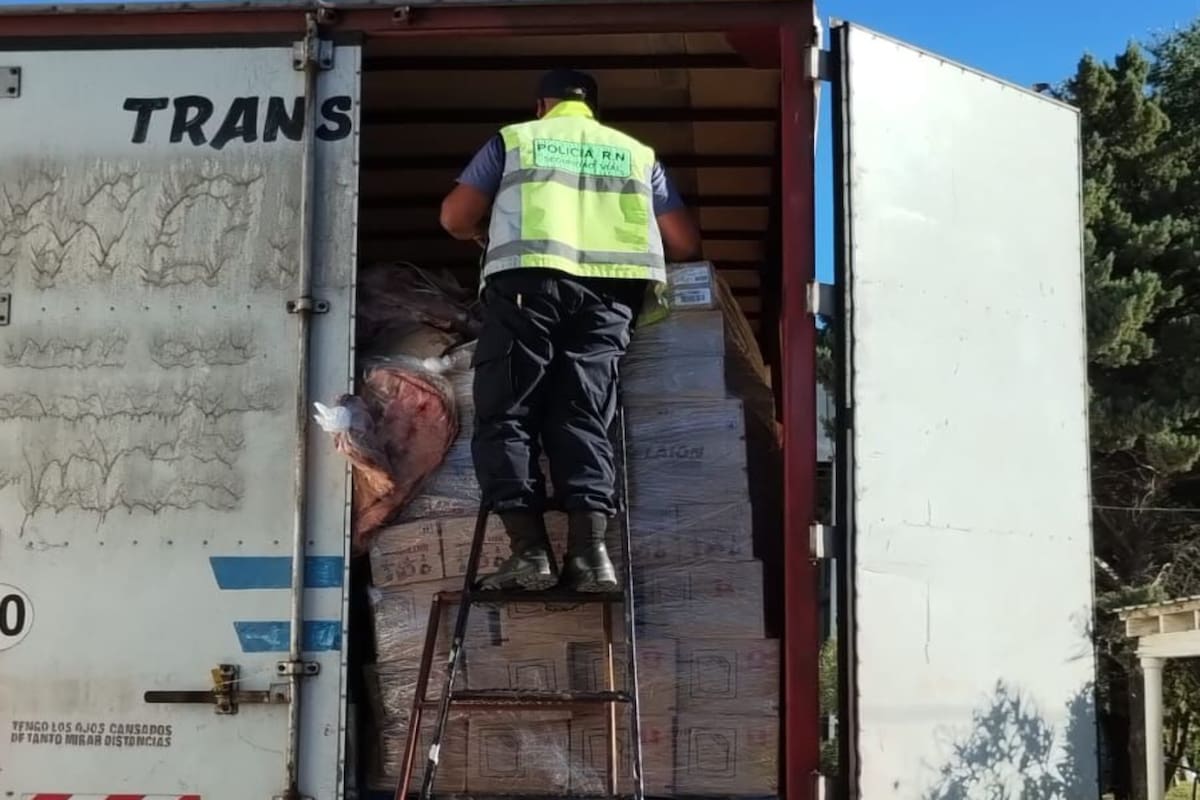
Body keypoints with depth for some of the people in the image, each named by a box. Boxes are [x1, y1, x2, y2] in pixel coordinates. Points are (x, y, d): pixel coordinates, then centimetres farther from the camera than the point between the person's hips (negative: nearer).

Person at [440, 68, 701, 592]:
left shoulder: (515, 138, 21)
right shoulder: (637, 153, 27)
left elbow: (455, 217, 15)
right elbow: (686, 245, 22)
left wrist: (488, 235, 37)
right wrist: (638, 251, 42)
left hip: (528, 279, -2)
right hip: (607, 291, 2)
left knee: (506, 416, 1)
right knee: (583, 419, 1)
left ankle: (530, 550, -11)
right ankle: (589, 550, -14)